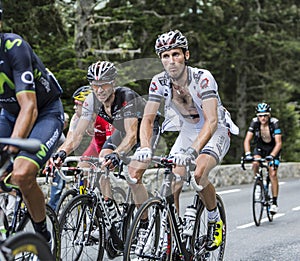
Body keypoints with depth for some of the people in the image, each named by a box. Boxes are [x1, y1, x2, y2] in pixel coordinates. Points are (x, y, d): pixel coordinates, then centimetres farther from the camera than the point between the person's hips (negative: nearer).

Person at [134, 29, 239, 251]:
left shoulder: (202, 78, -29)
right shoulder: (159, 82, -15)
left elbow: (211, 121, -37)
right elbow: (148, 119, -18)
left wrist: (193, 150, -52)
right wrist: (145, 147, -38)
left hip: (215, 132, -5)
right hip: (188, 131, 5)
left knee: (199, 174, -30)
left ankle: (215, 220, -4)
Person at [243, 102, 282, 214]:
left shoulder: (274, 123, -27)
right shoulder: (255, 122, -21)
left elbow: (278, 143, -32)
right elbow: (247, 140, -24)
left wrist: (271, 155, -46)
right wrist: (247, 154, -41)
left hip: (273, 149, -2)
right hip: (260, 147, 2)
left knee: (273, 174, -14)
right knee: (255, 164, -28)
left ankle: (274, 202, -5)